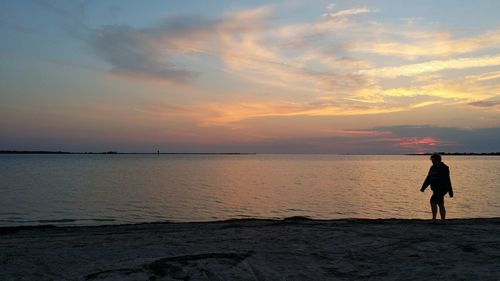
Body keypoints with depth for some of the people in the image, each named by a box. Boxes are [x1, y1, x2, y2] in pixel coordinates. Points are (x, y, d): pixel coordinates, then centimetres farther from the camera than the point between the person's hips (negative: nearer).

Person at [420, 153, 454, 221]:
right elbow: (428, 179, 15)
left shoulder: (444, 168, -11)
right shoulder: (432, 168, 11)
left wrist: (450, 192, -17)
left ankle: (434, 219, -10)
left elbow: (447, 180, -15)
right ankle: (443, 220, 15)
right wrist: (423, 188, 12)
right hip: (436, 189, 8)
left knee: (433, 201, -16)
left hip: (442, 189, -8)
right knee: (440, 204, 10)